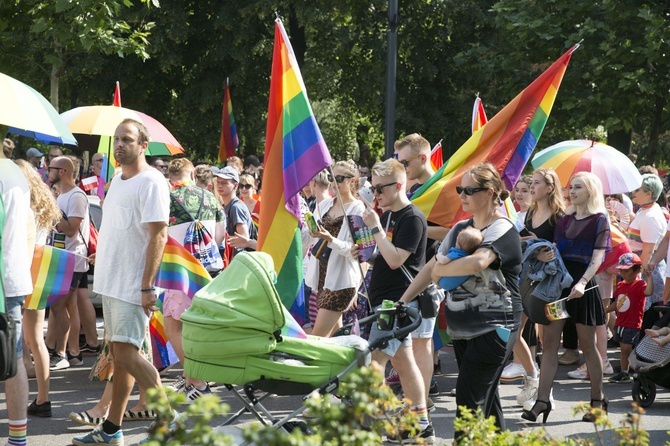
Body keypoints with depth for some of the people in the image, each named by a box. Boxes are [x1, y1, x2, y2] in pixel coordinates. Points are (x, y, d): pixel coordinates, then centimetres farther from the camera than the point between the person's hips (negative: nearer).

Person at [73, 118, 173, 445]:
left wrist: (147, 286, -22)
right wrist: (103, 261, 15)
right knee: (118, 354, 12)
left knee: (127, 355, -13)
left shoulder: (151, 182, -13)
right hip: (111, 281, 9)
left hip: (133, 285, -9)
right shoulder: (118, 180, 14)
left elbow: (158, 236, -18)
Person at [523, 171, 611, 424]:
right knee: (549, 342, -2)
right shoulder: (565, 220, 14)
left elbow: (597, 257, -11)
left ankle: (597, 400, 14)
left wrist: (582, 283, -25)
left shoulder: (599, 220, -2)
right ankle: (542, 401, -4)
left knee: (587, 346, 3)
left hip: (582, 285, -5)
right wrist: (543, 255, -8)